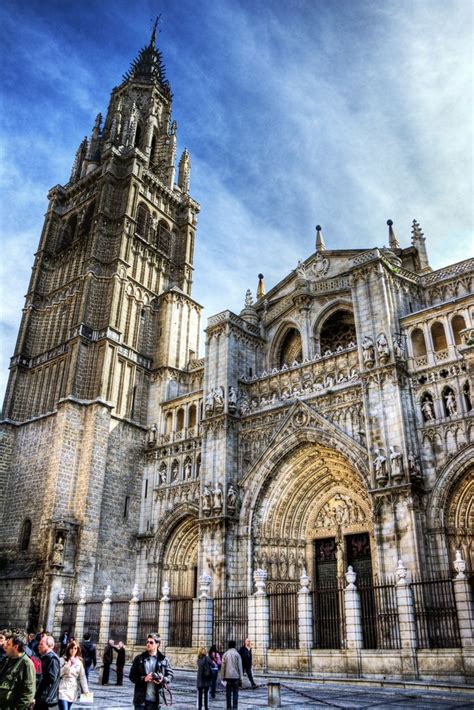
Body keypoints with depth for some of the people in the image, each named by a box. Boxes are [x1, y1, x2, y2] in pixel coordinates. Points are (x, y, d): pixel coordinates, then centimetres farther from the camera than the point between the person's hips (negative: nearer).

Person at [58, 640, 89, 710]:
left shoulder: (79, 662, 6)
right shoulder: (62, 660, -5)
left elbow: (82, 677, 5)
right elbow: (58, 674, -12)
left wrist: (86, 691, -2)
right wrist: (67, 665, -19)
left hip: (73, 692, 4)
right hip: (63, 691, -4)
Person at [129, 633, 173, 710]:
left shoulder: (163, 659, 1)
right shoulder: (139, 658, 3)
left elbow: (170, 675, 6)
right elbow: (132, 675, 3)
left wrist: (162, 680, -16)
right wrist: (143, 679, -14)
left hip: (155, 699, -1)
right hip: (141, 698, 1)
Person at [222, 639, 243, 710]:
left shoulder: (225, 654, 2)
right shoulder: (237, 654, -5)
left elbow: (223, 666, 3)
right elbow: (240, 666, -4)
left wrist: (223, 676, 9)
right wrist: (240, 677, 1)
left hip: (228, 676, 2)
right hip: (235, 676, -2)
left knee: (228, 692, 11)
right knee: (235, 692, 4)